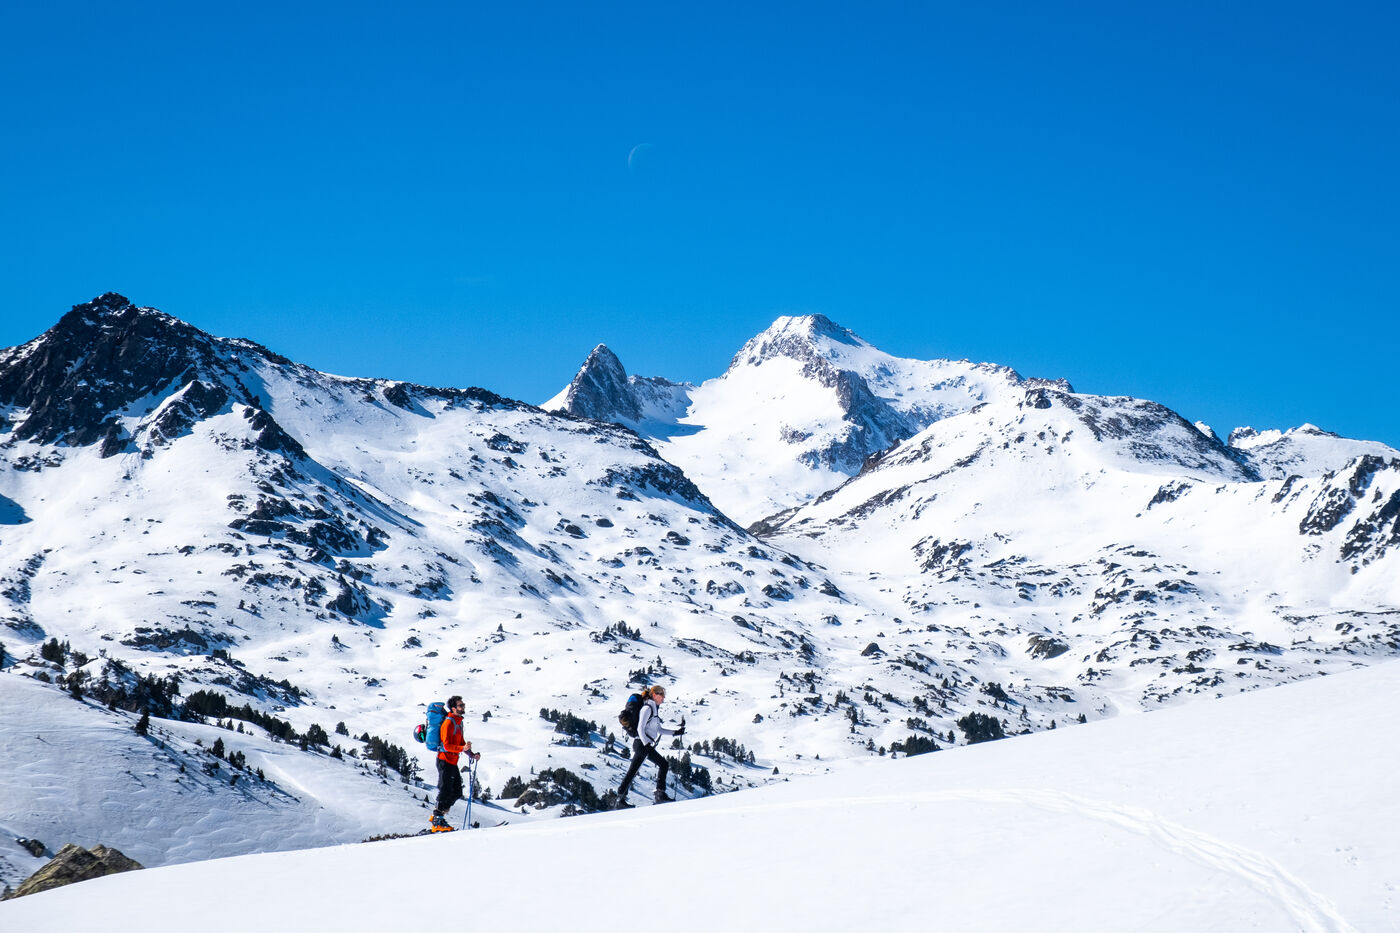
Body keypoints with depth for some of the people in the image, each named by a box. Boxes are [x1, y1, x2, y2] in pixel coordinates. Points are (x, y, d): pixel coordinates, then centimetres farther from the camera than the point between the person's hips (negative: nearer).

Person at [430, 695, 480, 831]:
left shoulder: (458, 722, 14)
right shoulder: (449, 723, -16)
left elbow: (461, 743, 22)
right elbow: (447, 745, -24)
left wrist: (472, 755, 10)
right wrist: (462, 748, -37)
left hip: (453, 762, 9)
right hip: (445, 761, -9)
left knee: (456, 793, 11)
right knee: (445, 792, -7)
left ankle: (438, 816, 20)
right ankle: (437, 822, -1)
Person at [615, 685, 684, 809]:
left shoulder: (654, 709, 19)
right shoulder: (647, 708, -10)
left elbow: (659, 729, 24)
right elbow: (640, 728, -17)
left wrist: (676, 732, 21)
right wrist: (647, 744, -23)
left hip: (648, 745, 10)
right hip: (641, 744, -10)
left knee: (664, 764, 11)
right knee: (632, 772, -12)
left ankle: (660, 795, 8)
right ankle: (620, 800, -14)